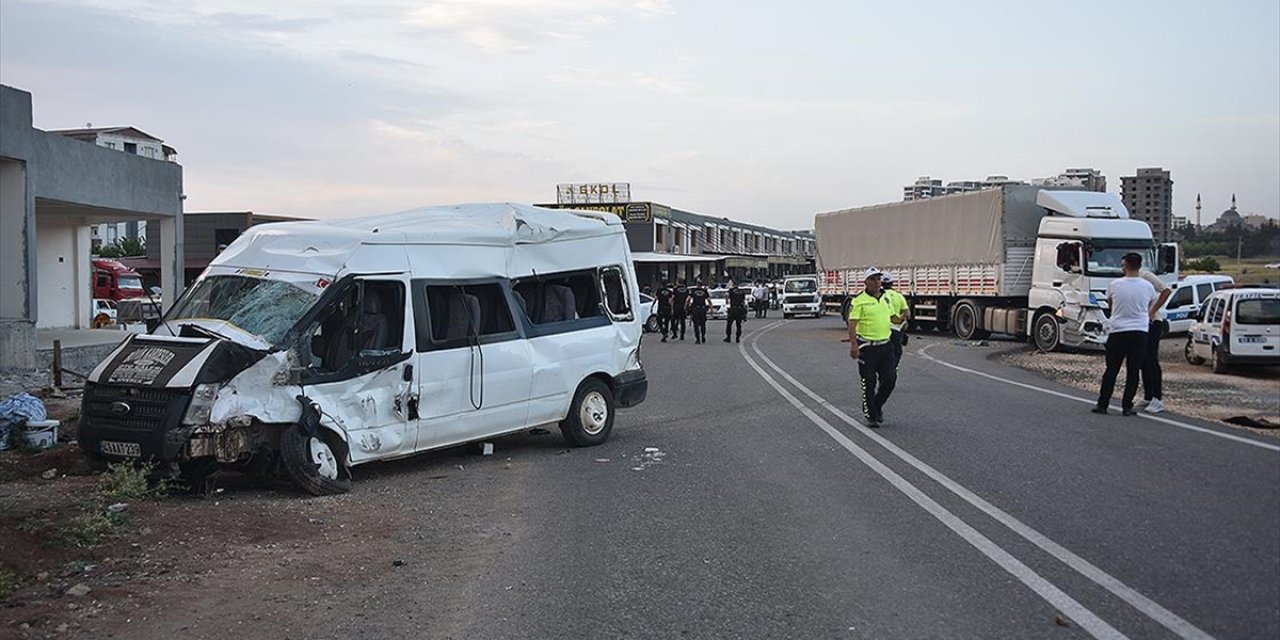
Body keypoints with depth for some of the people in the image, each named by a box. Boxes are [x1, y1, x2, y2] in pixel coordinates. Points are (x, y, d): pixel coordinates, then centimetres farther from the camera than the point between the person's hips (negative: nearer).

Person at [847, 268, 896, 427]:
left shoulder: (886, 298, 11)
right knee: (869, 383, 3)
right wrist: (853, 345, -24)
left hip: (885, 345, 6)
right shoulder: (859, 301, -10)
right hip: (867, 346, -5)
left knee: (890, 379, 2)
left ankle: (877, 406, 26)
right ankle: (870, 415, 15)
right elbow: (852, 323, -15)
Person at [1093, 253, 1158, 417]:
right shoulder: (1147, 287, 0)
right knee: (1133, 371, 5)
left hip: (1118, 332, -1)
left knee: (1111, 370, 6)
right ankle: (1127, 406, 5)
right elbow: (1153, 306, 19)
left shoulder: (1114, 285, -5)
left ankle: (1102, 404, 8)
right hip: (1140, 332, 1)